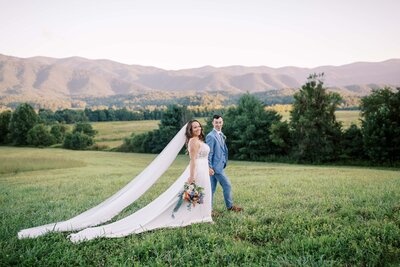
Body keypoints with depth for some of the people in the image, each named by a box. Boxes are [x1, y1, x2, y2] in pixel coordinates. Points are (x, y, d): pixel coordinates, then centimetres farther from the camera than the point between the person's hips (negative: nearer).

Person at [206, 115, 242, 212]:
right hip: (216, 166, -9)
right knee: (227, 185, -1)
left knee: (212, 188, 11)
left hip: (219, 166, 9)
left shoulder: (221, 135, 14)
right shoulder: (211, 136, -15)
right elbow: (208, 153, -17)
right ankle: (230, 206, 13)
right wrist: (209, 167, -19)